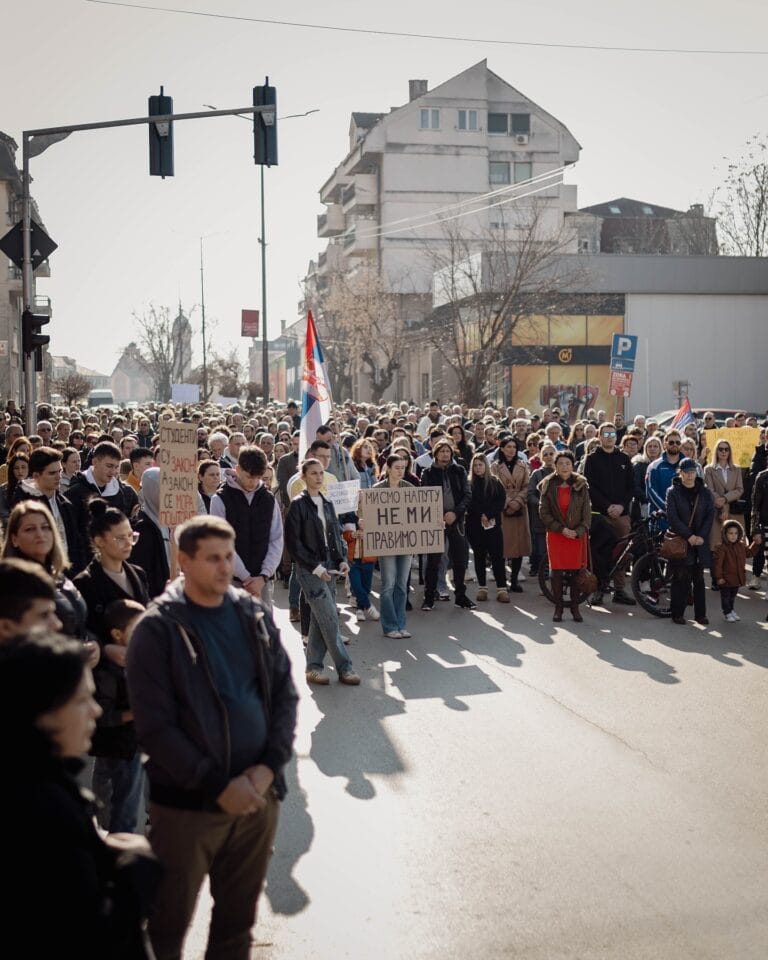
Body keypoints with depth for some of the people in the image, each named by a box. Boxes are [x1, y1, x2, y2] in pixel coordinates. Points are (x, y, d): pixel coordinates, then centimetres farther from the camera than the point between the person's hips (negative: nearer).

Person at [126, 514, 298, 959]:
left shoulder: (255, 615, 4)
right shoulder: (157, 630, -10)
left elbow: (285, 693, 6)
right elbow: (155, 727, -13)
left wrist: (270, 766, -7)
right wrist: (219, 786, -16)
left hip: (259, 793, 4)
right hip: (187, 802, -4)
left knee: (238, 919, 17)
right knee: (170, 924, 9)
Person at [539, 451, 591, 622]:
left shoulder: (581, 486, 1)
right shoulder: (548, 486, 0)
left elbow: (587, 512, 1)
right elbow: (543, 512, -2)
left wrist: (579, 531, -12)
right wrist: (561, 529, -10)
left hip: (577, 535, 0)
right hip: (555, 534, 0)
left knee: (576, 570, 0)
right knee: (556, 571, -1)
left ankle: (575, 607, 11)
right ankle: (558, 607, 9)